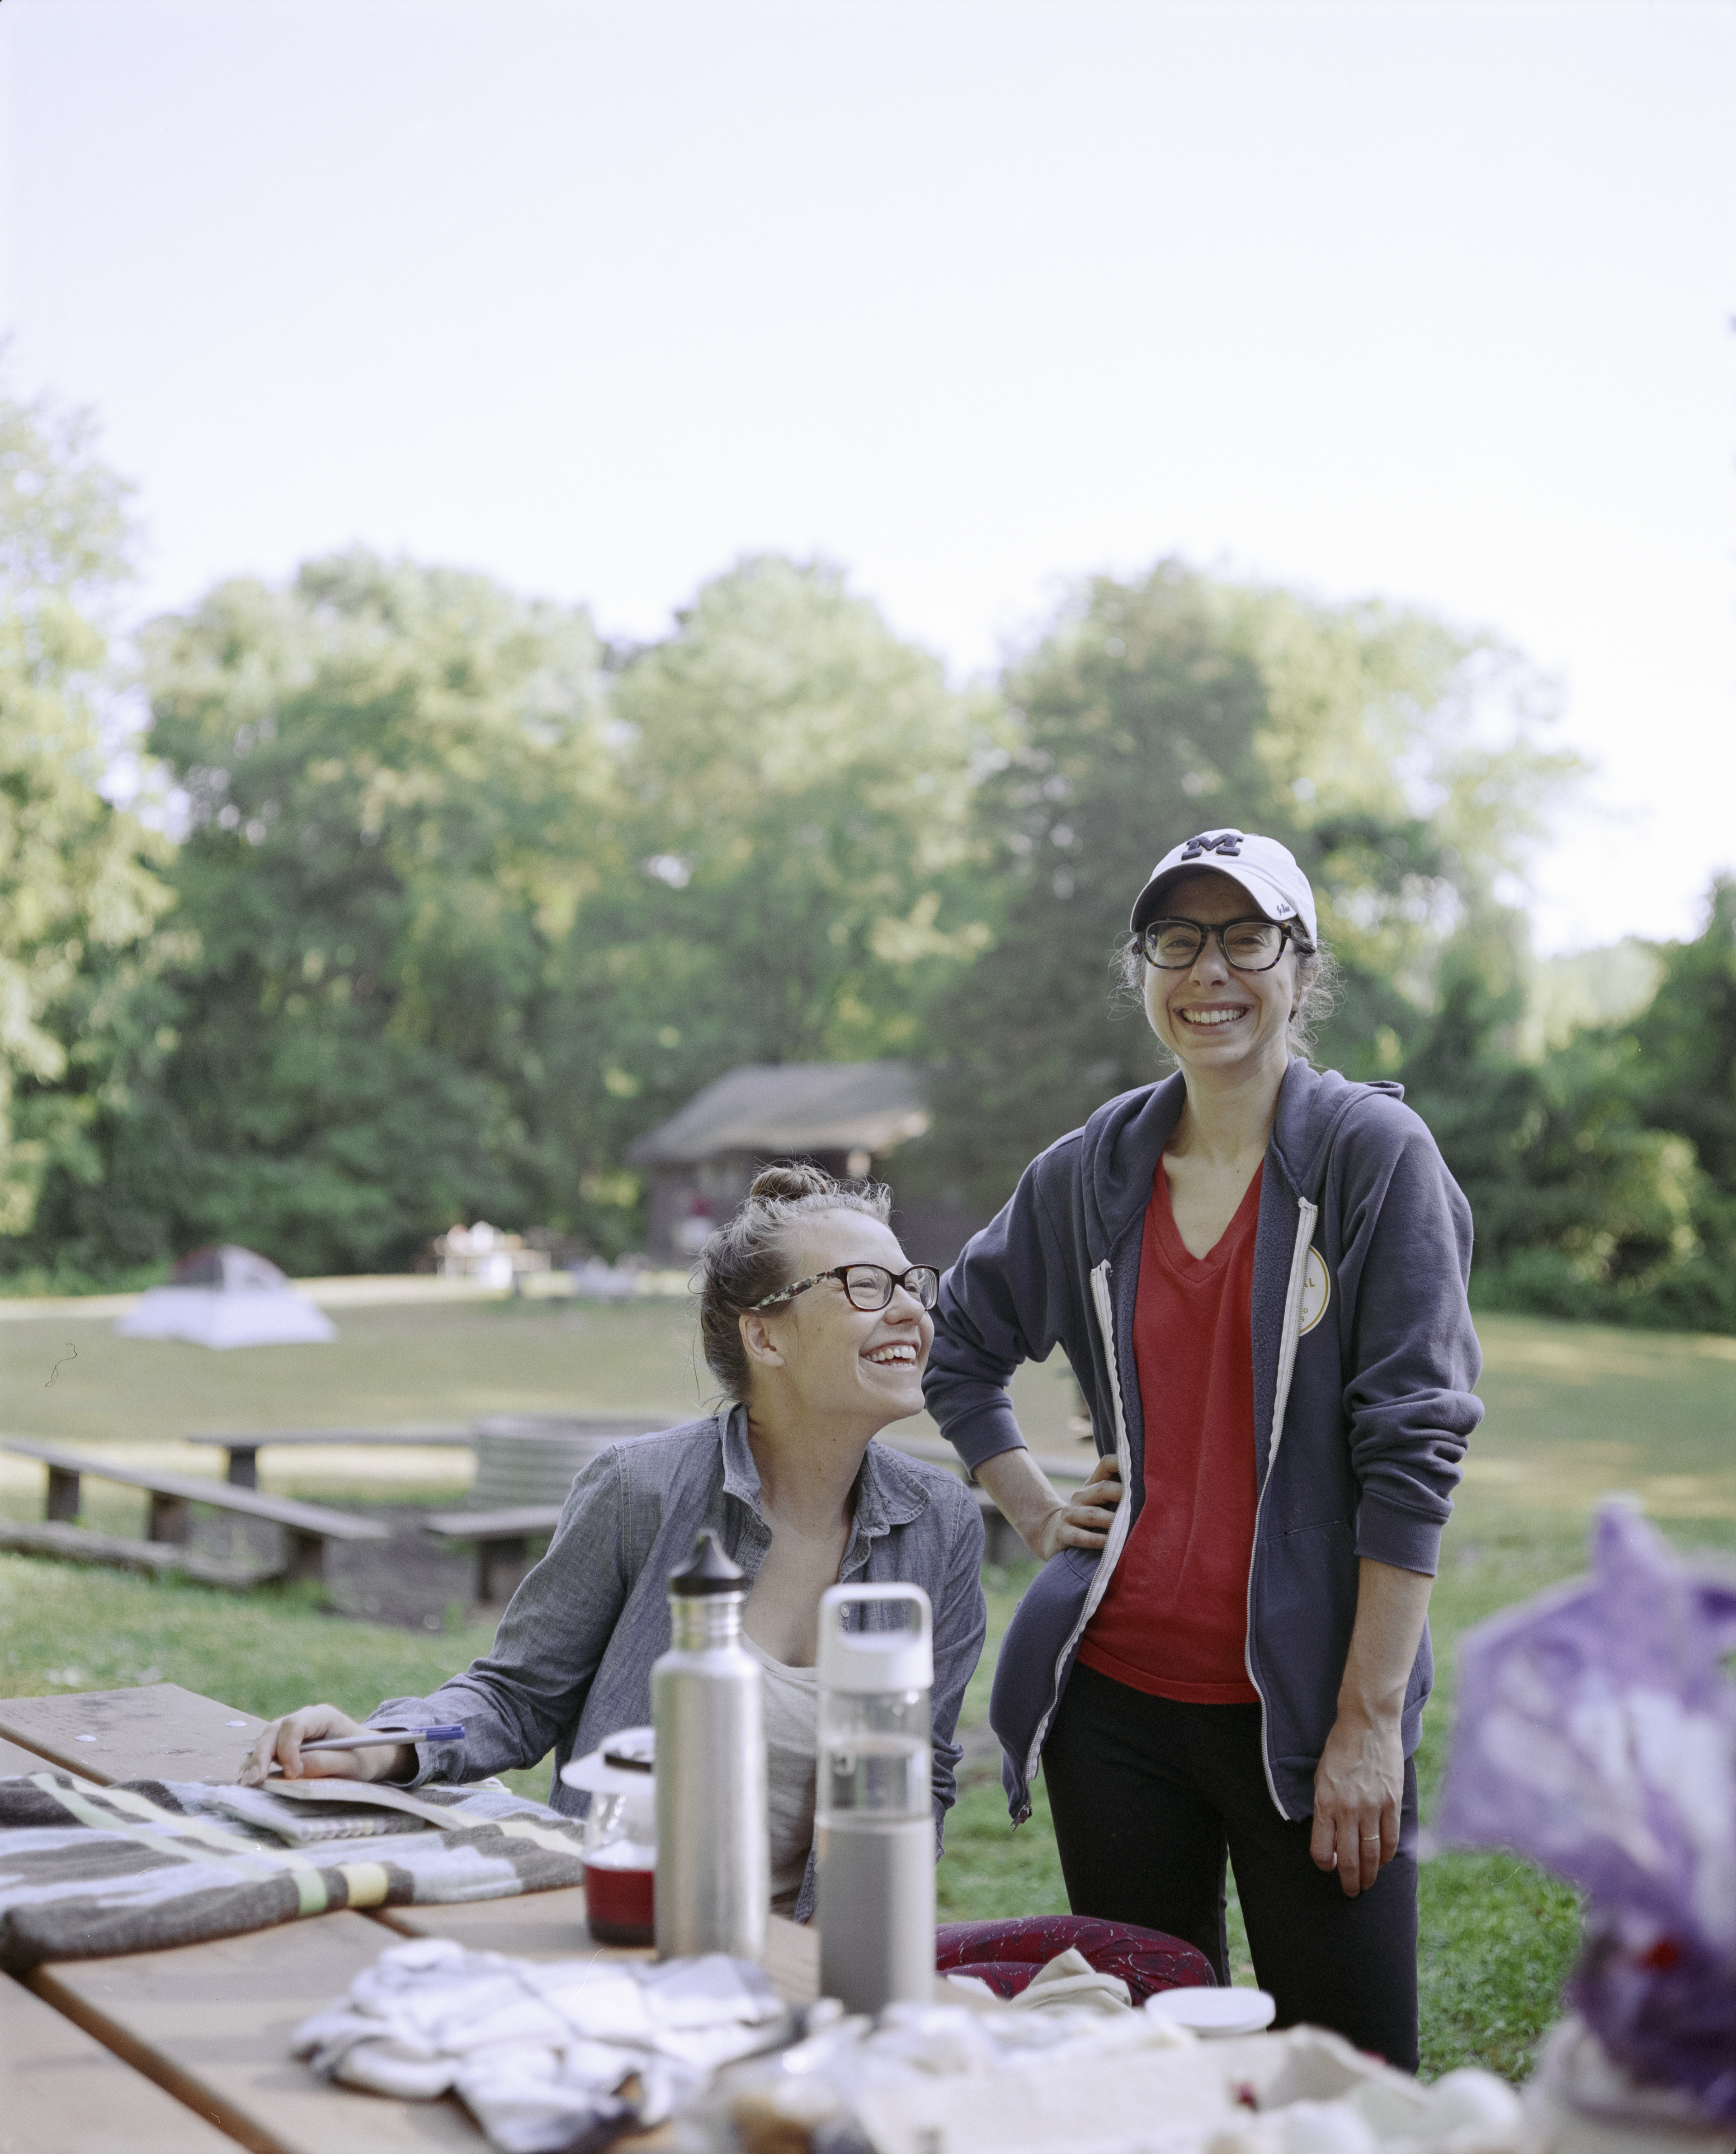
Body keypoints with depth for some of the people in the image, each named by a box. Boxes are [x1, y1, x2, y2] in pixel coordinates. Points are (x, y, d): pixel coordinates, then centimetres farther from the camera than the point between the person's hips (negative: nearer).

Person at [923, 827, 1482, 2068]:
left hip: (1304, 1704, -4)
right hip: (1117, 1688, 4)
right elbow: (959, 1345, 24)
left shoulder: (1374, 1153, -6)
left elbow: (1414, 1444, -10)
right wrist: (1036, 1512, 10)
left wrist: (1371, 1721, -14)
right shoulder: (1093, 1172, 7)